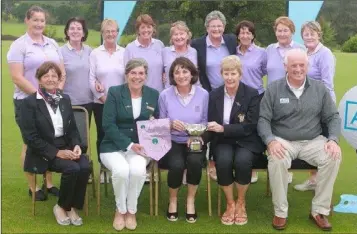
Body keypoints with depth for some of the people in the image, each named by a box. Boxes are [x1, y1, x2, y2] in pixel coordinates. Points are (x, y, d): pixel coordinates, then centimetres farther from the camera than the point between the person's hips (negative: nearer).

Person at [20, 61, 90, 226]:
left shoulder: (65, 99, 12)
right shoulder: (29, 102, -5)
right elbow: (30, 137, -12)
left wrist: (76, 145, -8)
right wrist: (56, 152, -18)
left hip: (67, 147, 5)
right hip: (44, 152, -5)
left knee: (85, 167, -25)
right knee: (72, 168, -30)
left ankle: (73, 207, -4)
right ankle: (61, 207, -4)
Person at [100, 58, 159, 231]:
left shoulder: (153, 95, 6)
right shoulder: (114, 92, -2)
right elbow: (108, 125, -9)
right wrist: (129, 144, -20)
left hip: (140, 146, 2)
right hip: (114, 146, -1)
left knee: (138, 169, -31)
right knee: (121, 170, -32)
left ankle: (132, 211, -7)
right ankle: (120, 210, -5)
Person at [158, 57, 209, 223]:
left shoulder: (203, 94, 0)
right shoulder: (164, 95, -1)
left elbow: (205, 122, 2)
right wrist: (171, 125, -19)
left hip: (194, 141, 1)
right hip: (172, 142, -1)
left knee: (195, 161, -32)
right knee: (177, 165, -30)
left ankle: (190, 200, -5)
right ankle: (173, 200, 1)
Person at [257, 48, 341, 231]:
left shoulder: (319, 88, 5)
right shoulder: (273, 89, -1)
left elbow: (333, 117, 6)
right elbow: (263, 119, -4)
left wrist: (333, 139, -14)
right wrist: (271, 140, -24)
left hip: (313, 141, 2)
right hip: (283, 141, -2)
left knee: (333, 157, -26)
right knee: (277, 160, -34)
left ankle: (319, 210, -12)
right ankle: (280, 212, -16)